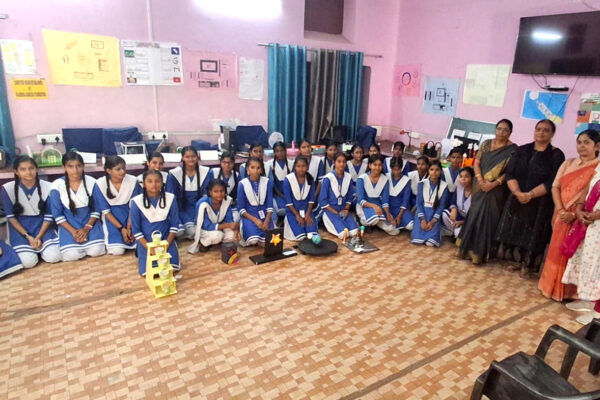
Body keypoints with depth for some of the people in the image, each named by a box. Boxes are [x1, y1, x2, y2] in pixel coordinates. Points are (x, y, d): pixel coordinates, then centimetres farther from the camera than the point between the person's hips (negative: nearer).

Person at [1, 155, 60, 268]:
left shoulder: (47, 187, -9)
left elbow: (49, 216, -4)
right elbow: (11, 217, -6)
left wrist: (38, 237, -14)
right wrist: (28, 236, -15)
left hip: (41, 224, 1)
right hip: (20, 226, 0)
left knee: (54, 257, -20)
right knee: (29, 262, -21)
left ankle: (39, 245, 12)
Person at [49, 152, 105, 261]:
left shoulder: (91, 182, -6)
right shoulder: (57, 186, -9)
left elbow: (96, 209, -1)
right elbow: (57, 215, -5)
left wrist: (87, 228, -13)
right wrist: (73, 231, -15)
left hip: (89, 222, 1)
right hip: (68, 225, 0)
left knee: (96, 251, -20)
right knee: (71, 255, -21)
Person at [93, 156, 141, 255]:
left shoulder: (133, 181, -15)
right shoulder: (100, 184, -16)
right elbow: (106, 211, -11)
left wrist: (129, 227, -15)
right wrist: (121, 228, -18)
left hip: (130, 214, 2)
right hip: (112, 217, -1)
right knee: (117, 251, -17)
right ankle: (109, 239, 16)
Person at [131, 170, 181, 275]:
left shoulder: (170, 198, -8)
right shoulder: (137, 201, -13)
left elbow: (174, 224, -2)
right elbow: (136, 229, -7)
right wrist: (149, 247, -15)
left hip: (166, 239, 1)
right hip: (145, 241, -1)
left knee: (172, 267, -15)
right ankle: (140, 251, 17)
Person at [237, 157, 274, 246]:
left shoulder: (267, 182, 1)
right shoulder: (242, 184, -5)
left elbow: (269, 204, 0)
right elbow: (241, 208, -5)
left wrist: (267, 221, -15)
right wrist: (255, 220, -17)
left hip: (264, 215, 2)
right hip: (248, 216, -2)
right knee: (253, 240, -29)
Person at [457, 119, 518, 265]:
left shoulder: (512, 149, -5)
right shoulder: (486, 144, 7)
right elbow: (477, 162, 3)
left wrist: (494, 184, -20)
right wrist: (480, 180, -12)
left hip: (496, 191, -3)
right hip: (481, 188, 4)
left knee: (488, 220, 1)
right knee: (474, 217, 7)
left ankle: (481, 252, 12)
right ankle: (469, 248, 20)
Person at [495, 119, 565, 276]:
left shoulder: (557, 155, -3)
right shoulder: (521, 150, 6)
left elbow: (552, 182, -12)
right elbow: (510, 174, -3)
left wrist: (530, 195, -23)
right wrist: (518, 193, -19)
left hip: (541, 203, -3)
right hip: (516, 200, 3)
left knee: (533, 235, 3)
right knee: (514, 231, 8)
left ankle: (527, 265, 18)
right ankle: (517, 261, 25)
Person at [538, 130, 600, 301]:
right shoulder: (568, 163, 9)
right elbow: (555, 186, 3)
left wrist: (574, 213, -21)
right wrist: (560, 209, -11)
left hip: (580, 218, -4)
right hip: (562, 215, 4)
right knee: (556, 249, 10)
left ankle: (565, 290, 14)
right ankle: (551, 286, 23)